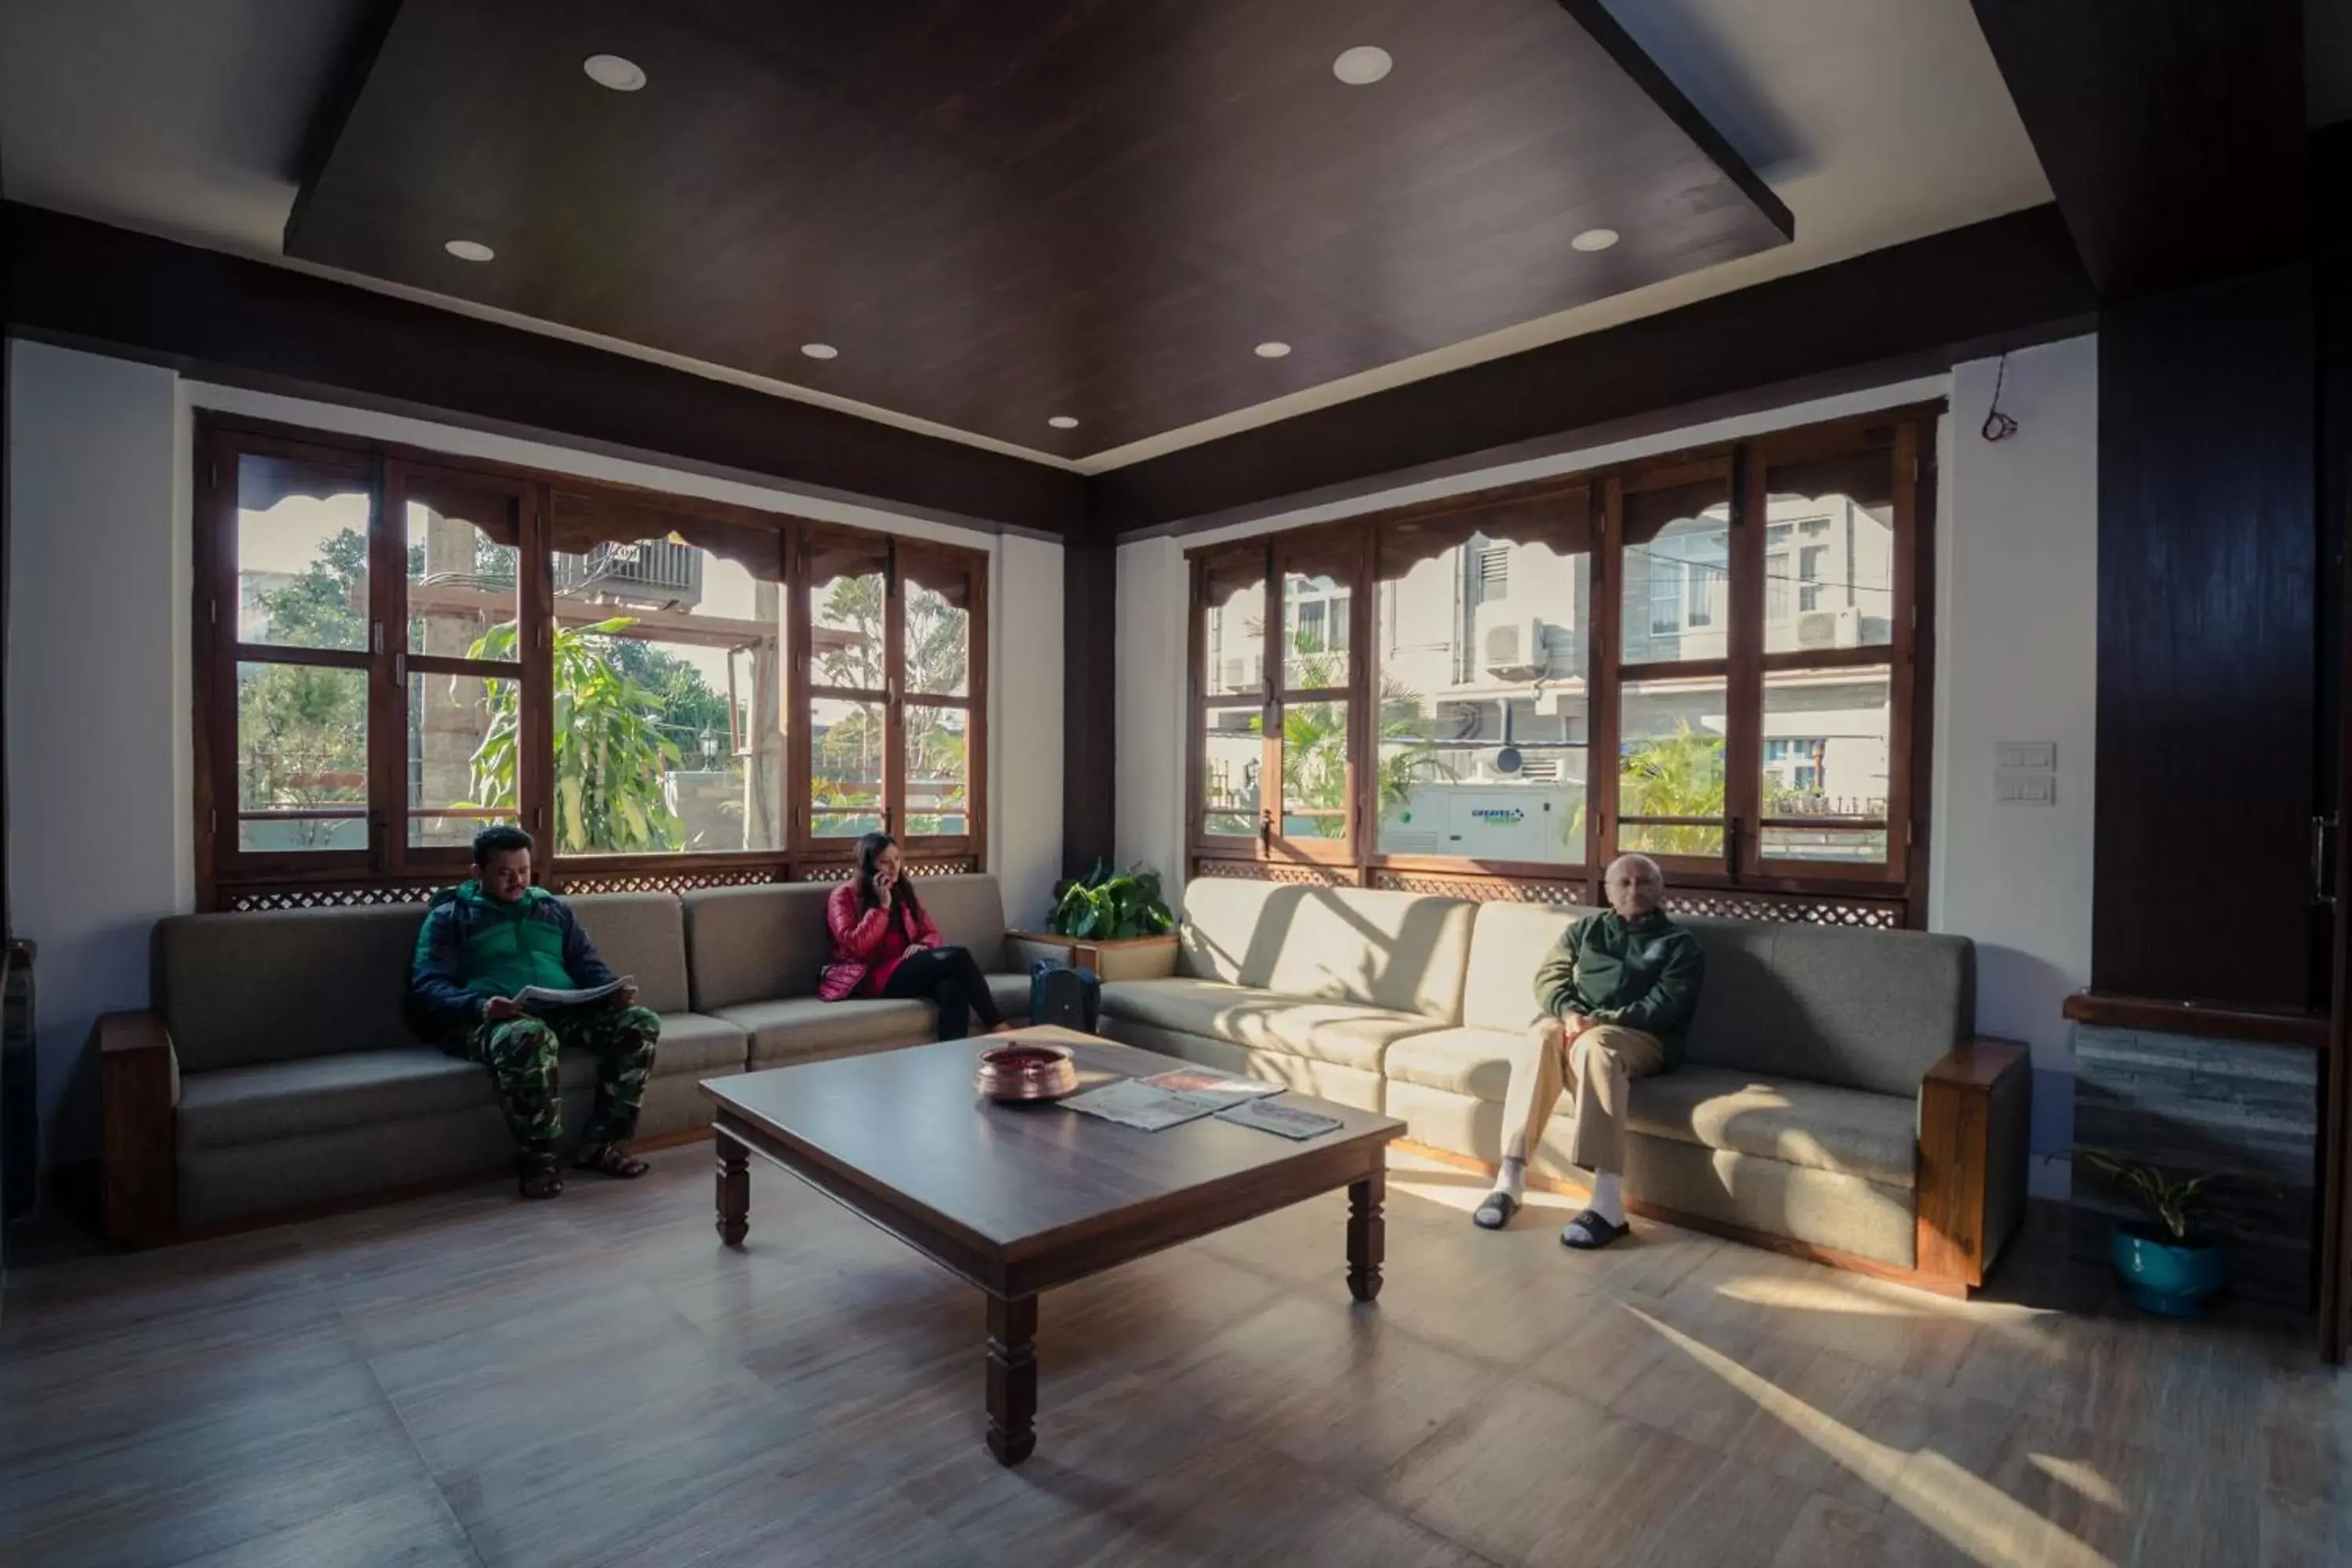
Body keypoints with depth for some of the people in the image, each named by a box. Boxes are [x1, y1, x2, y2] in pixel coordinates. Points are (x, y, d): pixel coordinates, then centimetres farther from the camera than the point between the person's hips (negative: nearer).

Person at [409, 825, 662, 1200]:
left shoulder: (554, 908, 25)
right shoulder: (450, 916, 12)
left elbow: (589, 966, 21)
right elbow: (427, 987, -2)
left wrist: (615, 990, -4)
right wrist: (478, 1005, -24)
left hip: (565, 1013, 5)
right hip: (490, 1021, -4)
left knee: (642, 1022, -22)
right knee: (529, 1036, -41)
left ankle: (600, 1143, -13)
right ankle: (540, 1158, -22)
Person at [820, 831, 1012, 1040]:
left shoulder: (904, 891, 19)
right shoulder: (844, 896, 2)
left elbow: (931, 931, 17)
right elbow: (857, 946, -11)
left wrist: (923, 946, -6)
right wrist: (883, 905, -10)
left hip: (908, 970, 5)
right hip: (870, 978, -5)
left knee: (952, 987, -33)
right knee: (956, 957, -27)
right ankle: (997, 1024, -21)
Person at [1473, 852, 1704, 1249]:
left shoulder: (1679, 944, 13)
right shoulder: (1584, 930, 23)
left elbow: (1666, 1006, -3)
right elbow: (1549, 978, 10)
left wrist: (1600, 1021, -17)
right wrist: (1569, 1013, -13)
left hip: (1639, 1036, -3)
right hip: (1574, 1023, 3)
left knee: (1594, 1046, -39)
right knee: (1541, 1037, -34)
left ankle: (1608, 1204, -47)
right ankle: (1510, 1179, -37)